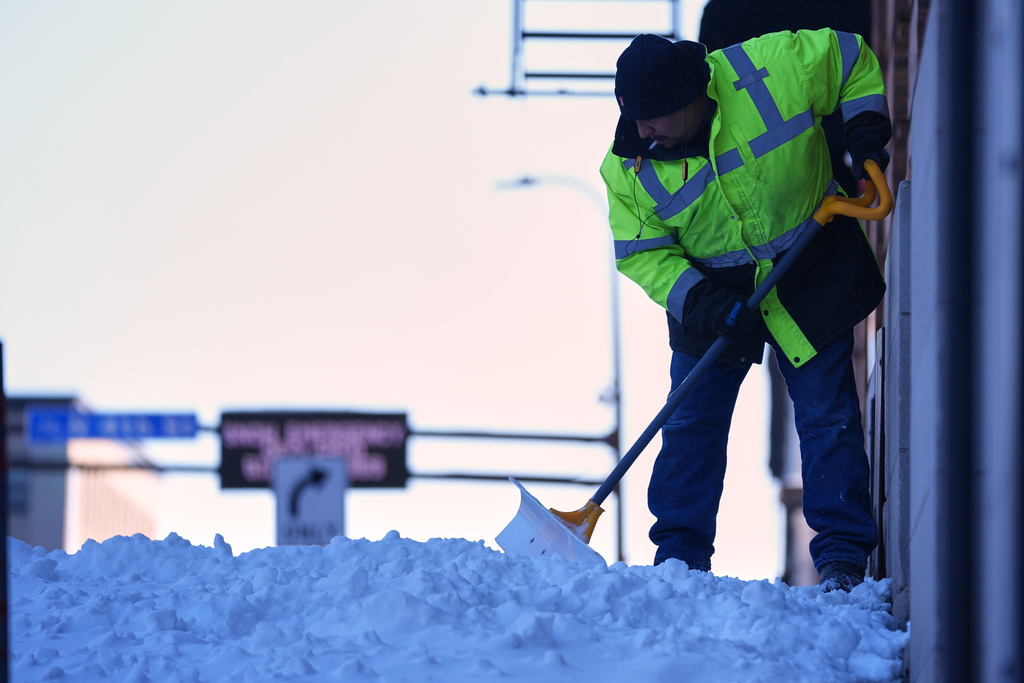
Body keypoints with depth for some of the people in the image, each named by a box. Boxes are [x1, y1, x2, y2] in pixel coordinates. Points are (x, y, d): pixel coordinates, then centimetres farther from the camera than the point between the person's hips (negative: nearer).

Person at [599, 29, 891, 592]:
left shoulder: (771, 69, -24)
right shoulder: (627, 166, -17)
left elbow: (852, 59, -6)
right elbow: (641, 252, -11)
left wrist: (865, 130, -13)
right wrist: (700, 303, -24)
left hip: (810, 278, -2)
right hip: (711, 289, 2)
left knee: (827, 418, -1)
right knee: (690, 427, 2)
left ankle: (842, 557, 5)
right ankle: (679, 555, 13)